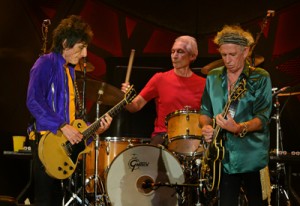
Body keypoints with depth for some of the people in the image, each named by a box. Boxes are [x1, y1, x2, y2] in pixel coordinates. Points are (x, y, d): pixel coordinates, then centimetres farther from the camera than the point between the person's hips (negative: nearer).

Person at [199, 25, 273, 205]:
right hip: (224, 158, 3)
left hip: (253, 158, -3)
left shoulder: (260, 78, -3)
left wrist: (240, 128, -29)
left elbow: (262, 118, -11)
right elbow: (205, 111, 16)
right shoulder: (213, 78, 10)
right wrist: (206, 126, -6)